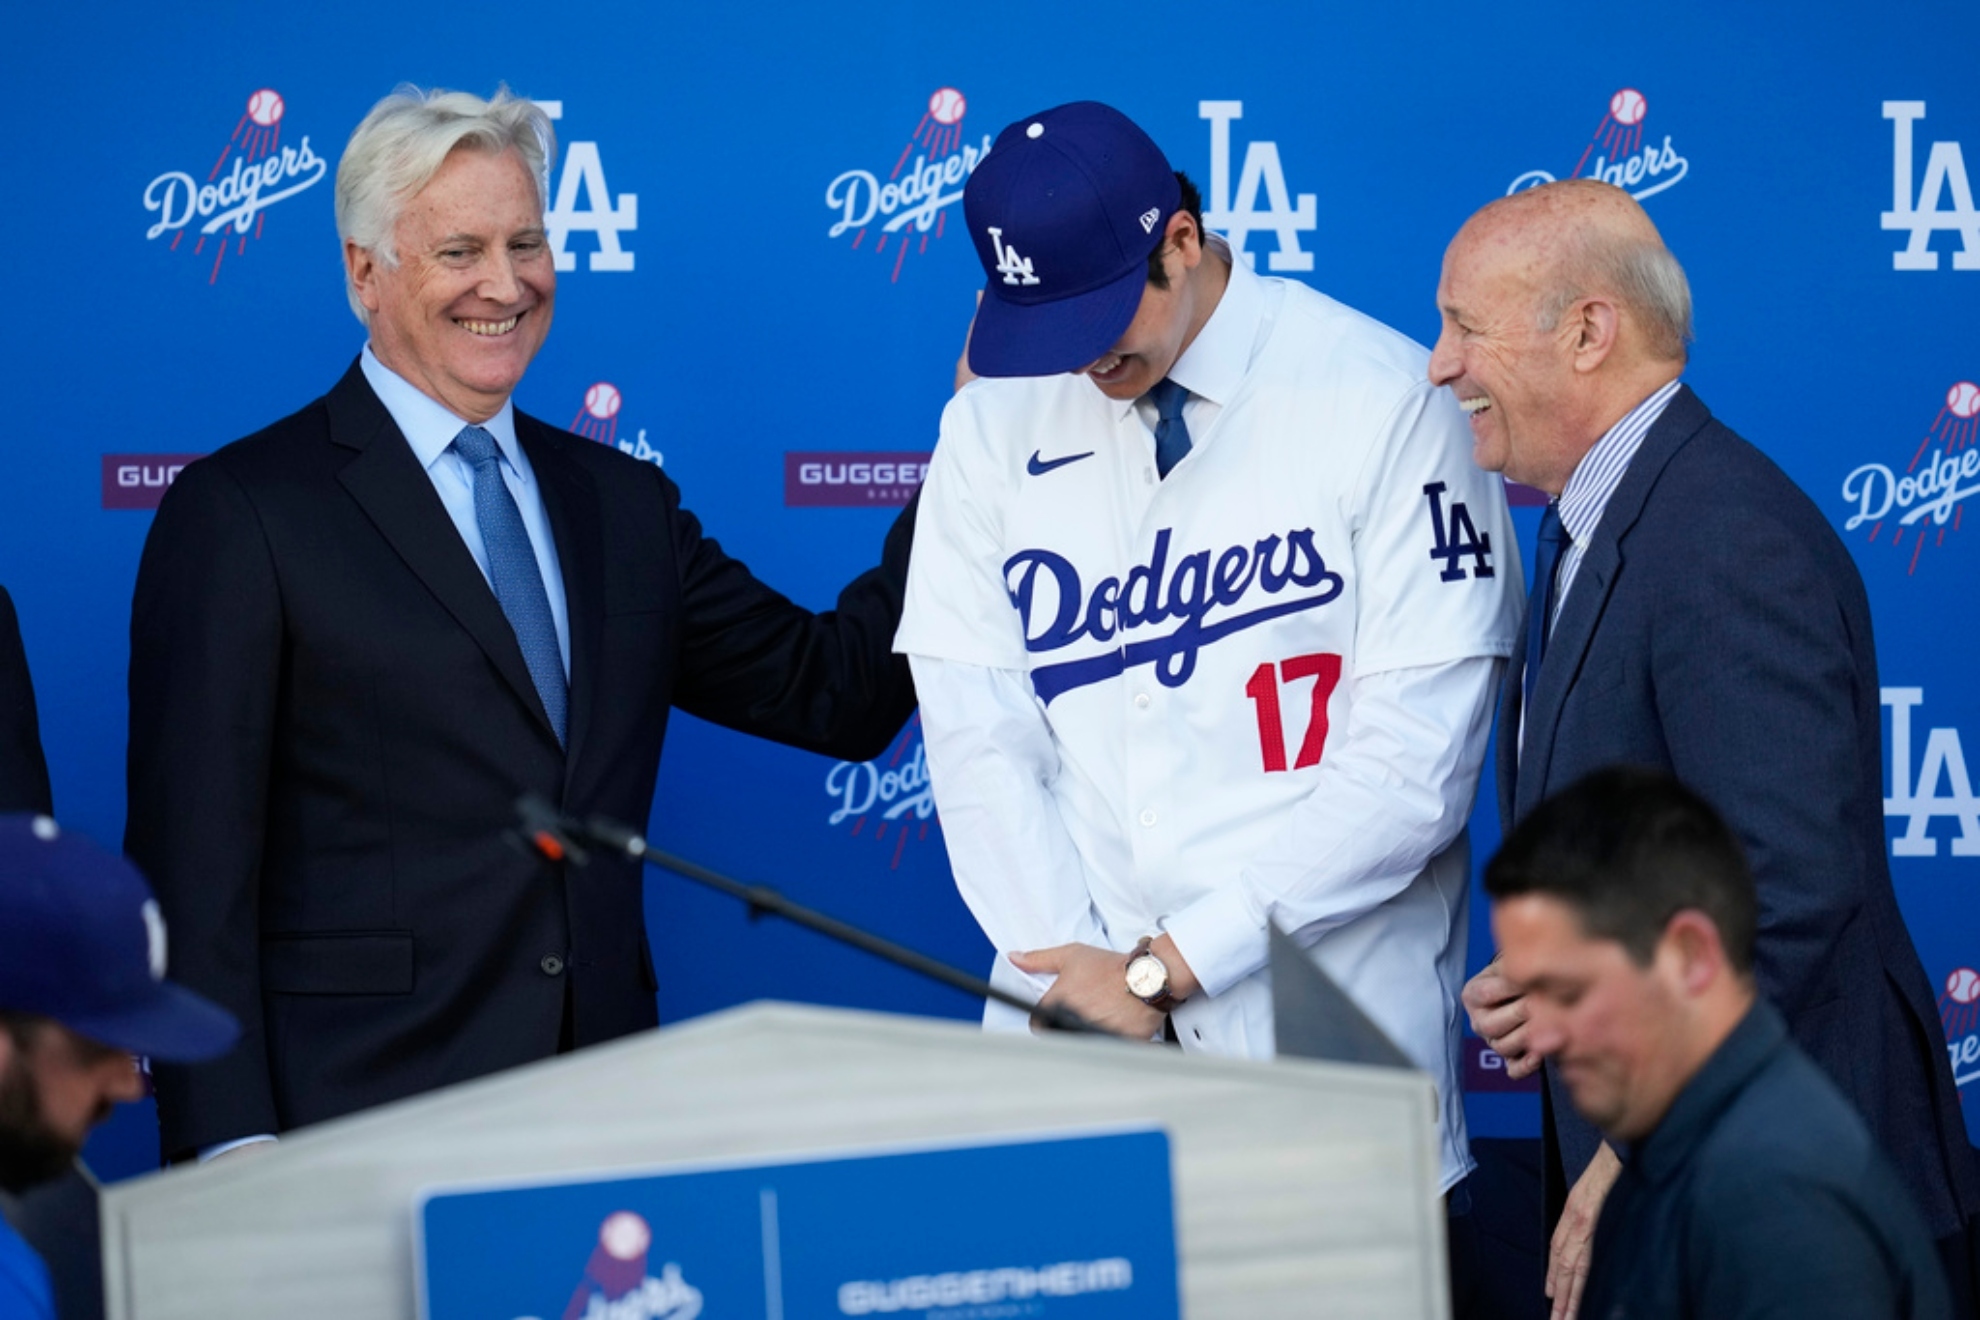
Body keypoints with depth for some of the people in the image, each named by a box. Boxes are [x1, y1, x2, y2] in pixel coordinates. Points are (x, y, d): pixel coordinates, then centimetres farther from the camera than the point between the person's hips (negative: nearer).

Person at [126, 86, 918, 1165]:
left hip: (605, 1118, 5)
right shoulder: (239, 517, -2)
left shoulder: (625, 504, 16)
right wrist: (231, 1150, -14)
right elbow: (193, 867, -6)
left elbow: (838, 693, 14)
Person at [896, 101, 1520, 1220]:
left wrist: (1165, 964, -12)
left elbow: (1415, 763, -12)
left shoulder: (1382, 403, -7)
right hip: (1070, 998, 3)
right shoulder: (994, 425, 5)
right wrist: (1070, 968, -12)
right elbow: (979, 736, 2)